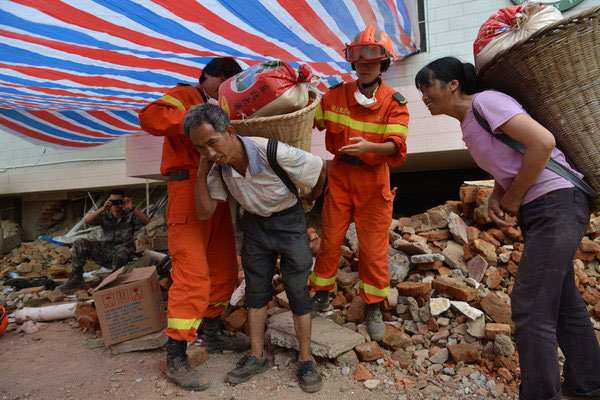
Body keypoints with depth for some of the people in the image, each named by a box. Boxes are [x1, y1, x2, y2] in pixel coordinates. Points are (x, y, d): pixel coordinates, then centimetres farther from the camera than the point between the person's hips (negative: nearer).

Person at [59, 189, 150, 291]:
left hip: (124, 255, -3)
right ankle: (76, 278, -6)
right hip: (105, 254, 3)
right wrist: (103, 209, -32)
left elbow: (147, 221, -21)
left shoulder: (129, 215, -4)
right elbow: (86, 221, -17)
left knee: (121, 250, -39)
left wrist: (132, 208, -34)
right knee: (79, 243, -11)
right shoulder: (104, 216, 1)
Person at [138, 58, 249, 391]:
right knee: (193, 276, -11)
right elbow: (150, 117, -17)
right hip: (188, 192, -8)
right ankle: (176, 358, 1)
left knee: (225, 270, 13)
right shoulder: (184, 97, 2)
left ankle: (213, 333, 31)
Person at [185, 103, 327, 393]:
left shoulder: (275, 154, -34)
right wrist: (201, 172, -25)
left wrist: (312, 198, 4)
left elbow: (319, 167, -15)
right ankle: (256, 356, 25)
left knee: (297, 289, 0)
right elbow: (205, 212, -13)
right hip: (254, 222, 5)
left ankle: (305, 360, 16)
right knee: (255, 287, 9)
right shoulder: (219, 165, -17)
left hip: (288, 220, -4)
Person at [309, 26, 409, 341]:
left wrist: (369, 147, -36)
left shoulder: (394, 102, -5)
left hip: (373, 177, -1)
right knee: (330, 238, 6)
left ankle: (373, 308, 20)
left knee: (373, 245, 3)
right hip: (340, 174, 2)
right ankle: (322, 294, 26)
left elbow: (395, 144, -17)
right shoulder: (336, 95, 2)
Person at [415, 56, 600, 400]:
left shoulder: (485, 101, -12)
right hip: (540, 209, 10)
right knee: (563, 301, 19)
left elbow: (542, 142, -22)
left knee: (531, 307, -8)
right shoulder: (469, 123, 15)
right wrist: (496, 198, 0)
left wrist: (513, 198, -13)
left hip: (557, 202, -10)